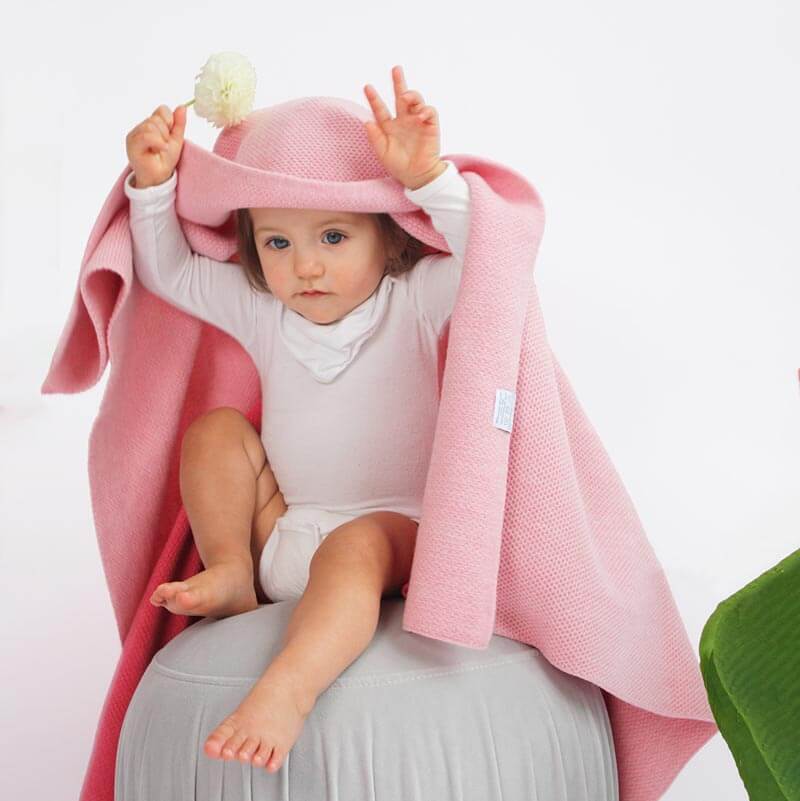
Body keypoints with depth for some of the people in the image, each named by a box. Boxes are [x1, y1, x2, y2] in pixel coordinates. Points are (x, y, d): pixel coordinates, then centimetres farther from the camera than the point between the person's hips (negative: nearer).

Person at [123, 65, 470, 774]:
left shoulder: (414, 302, -8)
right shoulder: (261, 311, 5)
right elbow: (167, 271, 14)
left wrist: (428, 179, -39)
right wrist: (152, 185, -1)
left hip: (389, 525, -6)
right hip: (282, 525, 6)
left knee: (354, 547, -38)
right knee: (216, 429, -1)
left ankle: (288, 688, -58)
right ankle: (231, 573, -9)